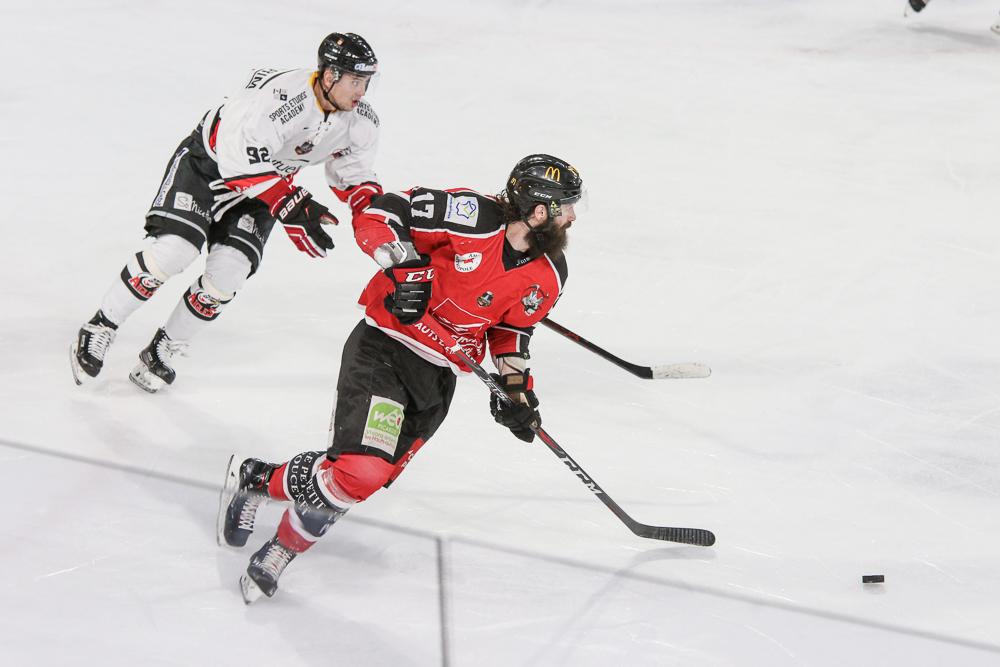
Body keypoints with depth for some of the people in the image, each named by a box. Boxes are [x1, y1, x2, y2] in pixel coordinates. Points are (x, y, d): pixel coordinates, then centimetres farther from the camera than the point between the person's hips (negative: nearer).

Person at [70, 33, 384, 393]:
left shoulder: (360, 122, -12)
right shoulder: (280, 96, -36)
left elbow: (353, 173, 3)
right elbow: (245, 164, -36)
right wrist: (291, 208, -37)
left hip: (266, 180, 6)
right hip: (208, 160, -6)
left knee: (229, 270, -12)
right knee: (174, 250, -20)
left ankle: (161, 353, 6)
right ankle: (100, 328, -2)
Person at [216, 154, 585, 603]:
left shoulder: (547, 277, 0)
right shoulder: (472, 217, -20)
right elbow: (377, 214, -14)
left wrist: (516, 386, 5)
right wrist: (403, 264, -28)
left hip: (437, 376, 7)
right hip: (383, 347, -7)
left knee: (368, 476, 3)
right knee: (360, 473, -21)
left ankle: (255, 481, 24)